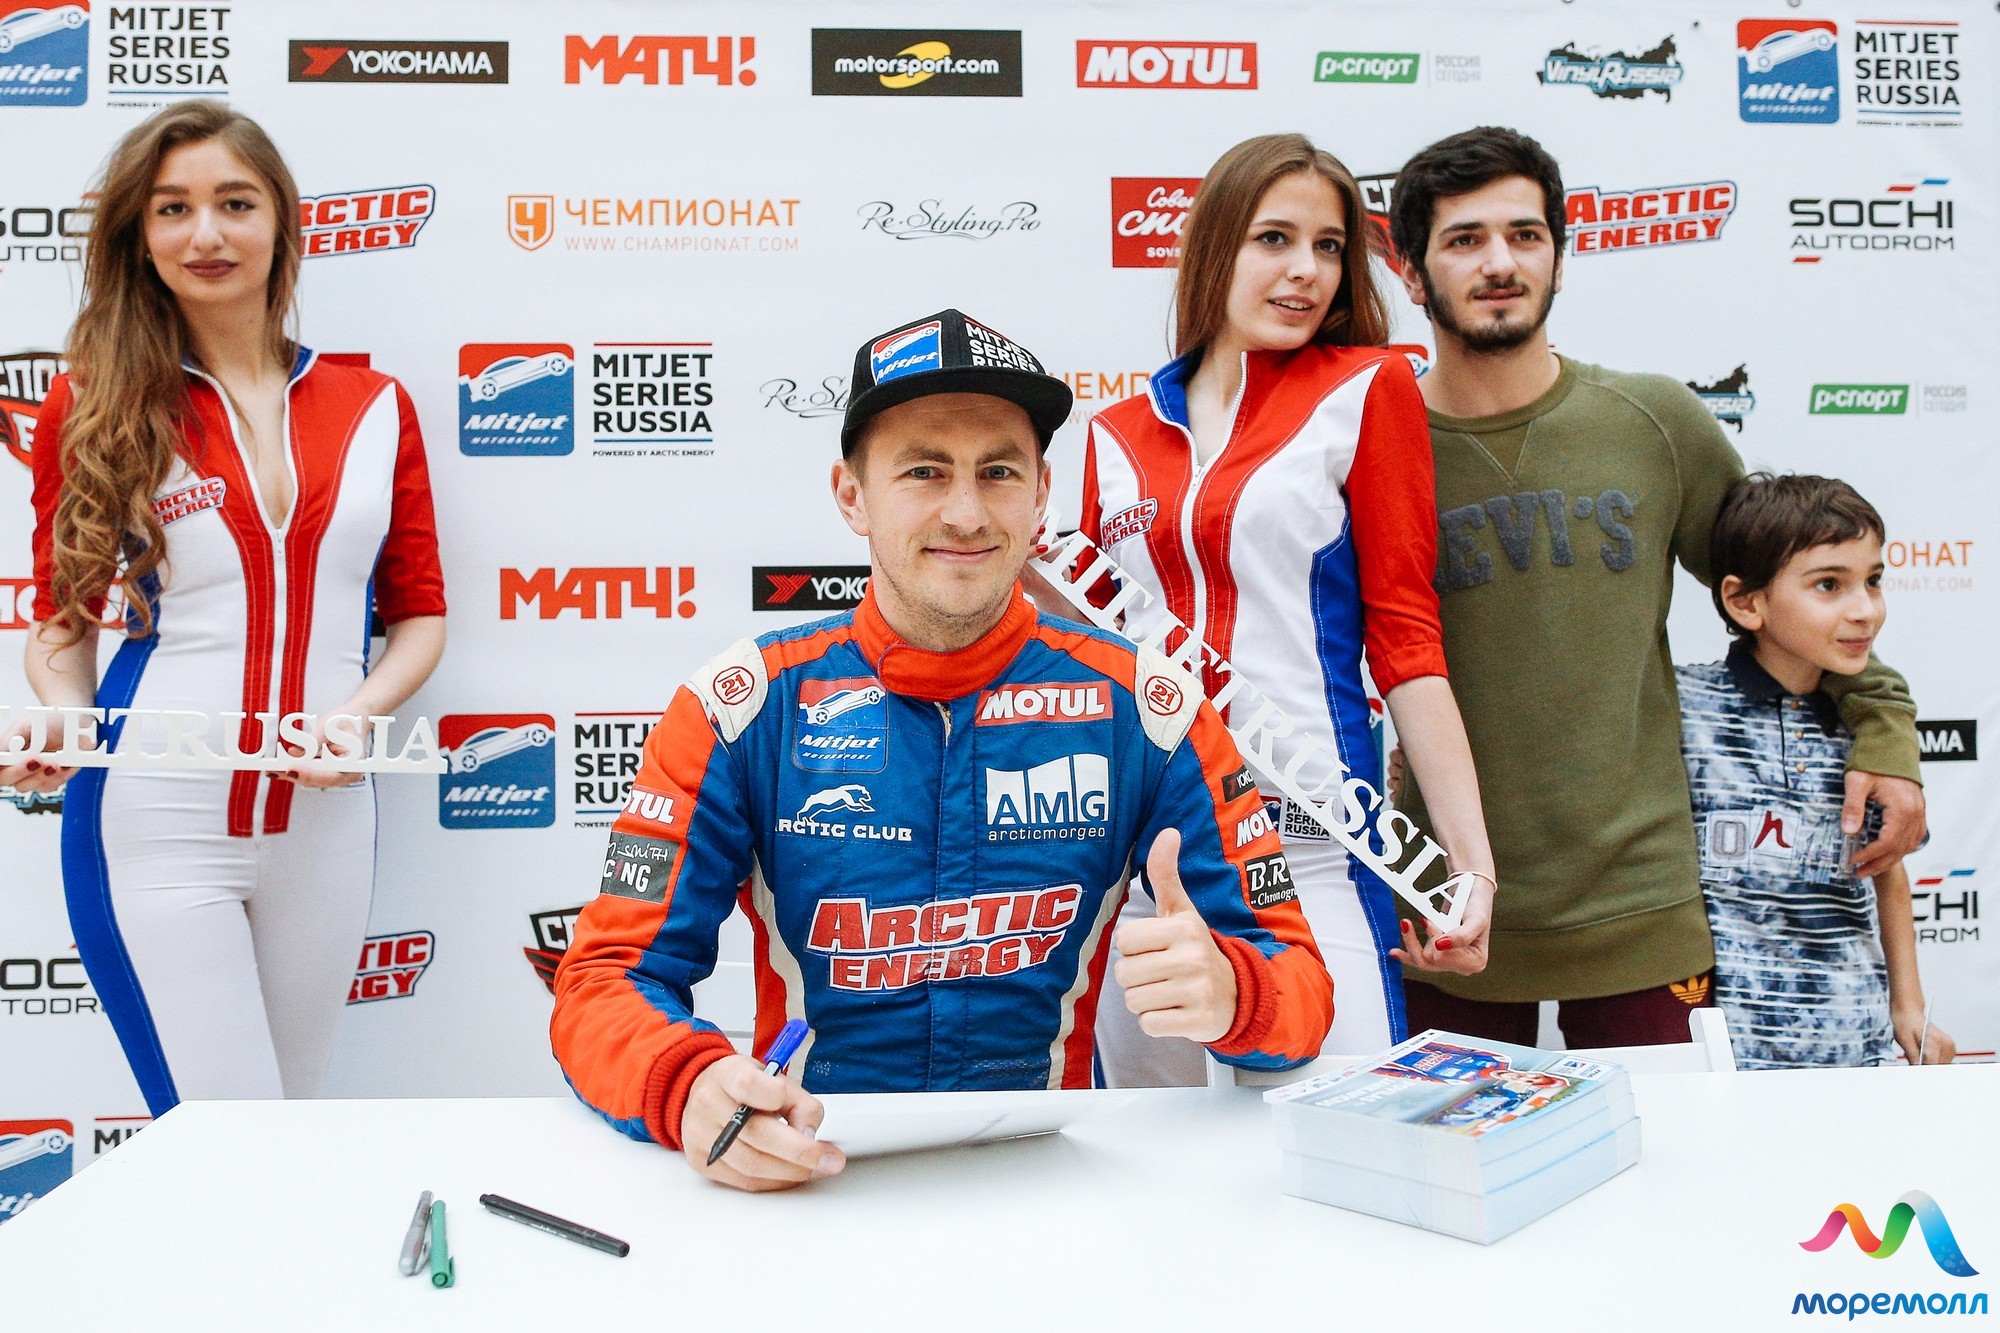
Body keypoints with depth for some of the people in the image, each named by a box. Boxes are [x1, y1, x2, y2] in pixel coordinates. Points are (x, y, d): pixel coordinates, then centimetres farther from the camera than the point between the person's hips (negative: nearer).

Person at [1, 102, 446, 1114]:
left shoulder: (373, 408, 6)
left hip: (323, 818, 3)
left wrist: (359, 712, -9)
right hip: (156, 817, -3)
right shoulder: (98, 405, 1)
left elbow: (419, 615, 10)